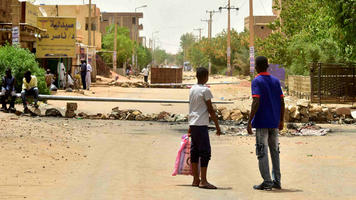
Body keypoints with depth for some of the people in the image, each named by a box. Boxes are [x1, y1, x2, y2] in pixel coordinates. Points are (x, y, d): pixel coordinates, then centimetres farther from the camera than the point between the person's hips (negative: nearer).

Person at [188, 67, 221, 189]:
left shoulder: (192, 89, 12)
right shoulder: (205, 90, -11)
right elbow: (210, 110, -10)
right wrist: (217, 126, -4)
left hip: (193, 124, 8)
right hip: (201, 124, -8)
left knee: (194, 151, 10)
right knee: (205, 151, -6)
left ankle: (196, 180, 14)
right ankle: (203, 181, -9)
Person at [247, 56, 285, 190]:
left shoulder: (257, 81, -8)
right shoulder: (276, 81, 10)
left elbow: (256, 102, -18)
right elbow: (282, 102, 9)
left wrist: (249, 121, -16)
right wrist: (281, 120, 17)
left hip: (261, 123, -6)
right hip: (274, 123, 6)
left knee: (262, 152, -2)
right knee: (274, 151, 12)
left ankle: (267, 182, -4)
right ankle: (277, 181, 13)